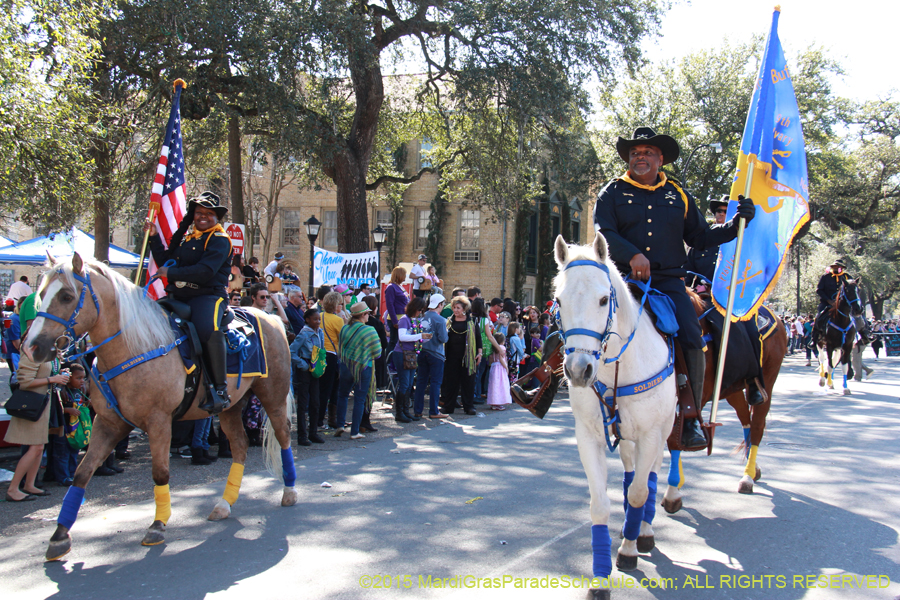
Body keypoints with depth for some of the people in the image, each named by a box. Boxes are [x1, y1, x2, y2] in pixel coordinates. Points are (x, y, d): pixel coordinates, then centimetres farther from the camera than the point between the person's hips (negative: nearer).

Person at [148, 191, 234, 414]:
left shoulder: (220, 240, -3)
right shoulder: (186, 239, 23)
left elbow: (206, 271, -16)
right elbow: (165, 261, 27)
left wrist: (172, 273, -15)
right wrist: (154, 237, 20)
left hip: (208, 296, -8)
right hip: (179, 297, 8)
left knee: (207, 328, -37)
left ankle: (220, 389, -30)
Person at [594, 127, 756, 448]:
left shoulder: (677, 196, 18)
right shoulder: (612, 193, 10)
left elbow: (700, 236, 21)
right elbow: (604, 233, -4)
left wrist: (736, 223, 7)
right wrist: (632, 255, -22)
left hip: (668, 282, 1)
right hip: (625, 278, -1)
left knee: (692, 340, -16)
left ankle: (690, 419, -5)